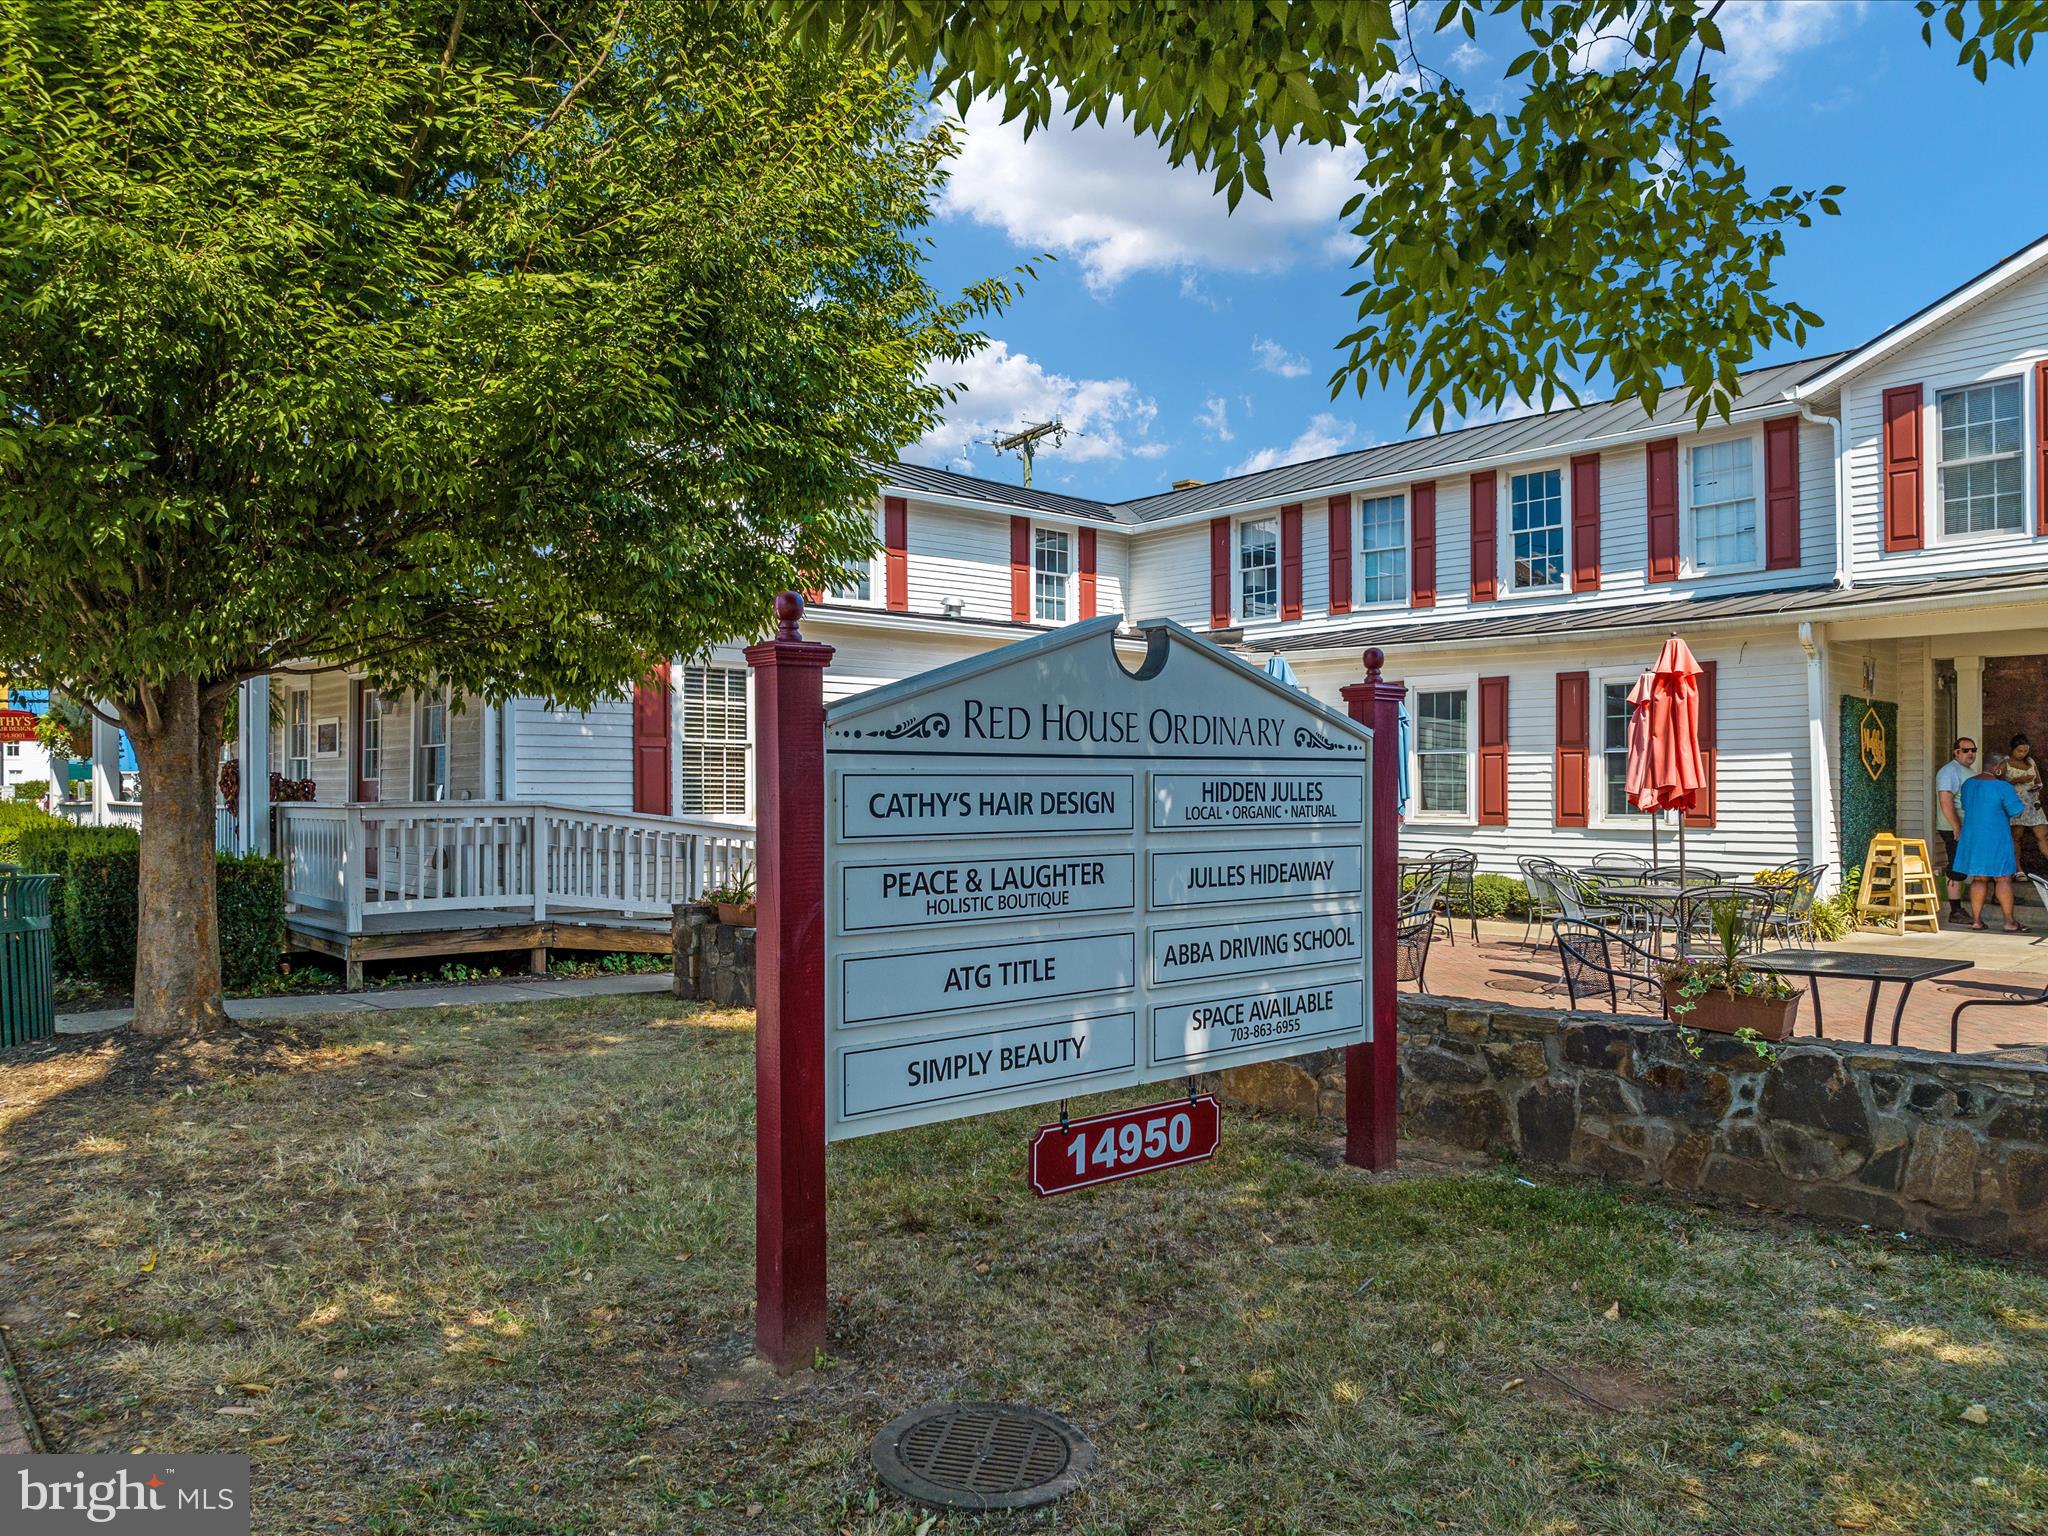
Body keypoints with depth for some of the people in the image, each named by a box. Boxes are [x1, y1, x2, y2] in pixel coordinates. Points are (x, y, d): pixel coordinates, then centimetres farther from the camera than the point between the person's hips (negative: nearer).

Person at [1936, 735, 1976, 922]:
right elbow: (1946, 803, -23)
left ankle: (1958, 909, 17)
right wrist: (1957, 829, -25)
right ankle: (1955, 911, -4)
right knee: (1956, 871, -7)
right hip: (1954, 830, -9)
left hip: (1968, 829, 9)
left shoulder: (1970, 771, 18)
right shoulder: (1949, 771, -14)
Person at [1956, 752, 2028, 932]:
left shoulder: (1968, 784, 6)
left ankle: (1976, 919, 8)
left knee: (1979, 879, 10)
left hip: (1972, 837, 6)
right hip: (1996, 839, -6)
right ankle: (2009, 922, 2)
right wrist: (2012, 797, 9)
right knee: (2003, 879, 0)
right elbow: (2017, 811, -10)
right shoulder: (2003, 787, -14)